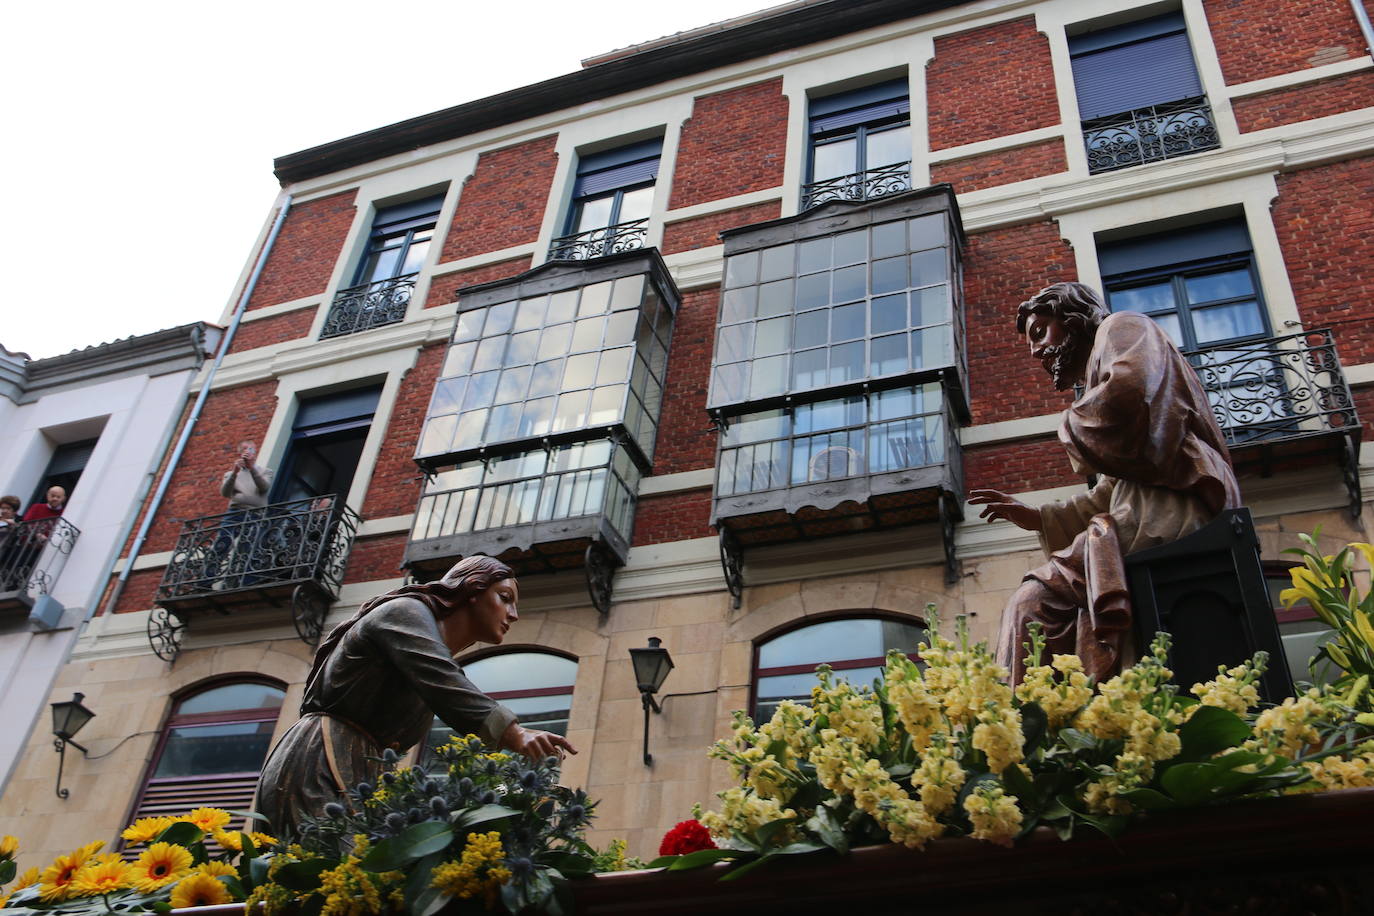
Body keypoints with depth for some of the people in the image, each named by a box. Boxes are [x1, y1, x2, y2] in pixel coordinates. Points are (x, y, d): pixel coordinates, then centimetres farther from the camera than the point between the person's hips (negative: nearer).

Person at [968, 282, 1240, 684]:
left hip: (1170, 505, -9)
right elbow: (1107, 501, 25)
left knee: (1036, 602, -18)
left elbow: (1130, 390, -16)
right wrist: (1035, 517, 21)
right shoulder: (1098, 373, 33)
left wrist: (1072, 427, 1)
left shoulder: (1122, 327, 10)